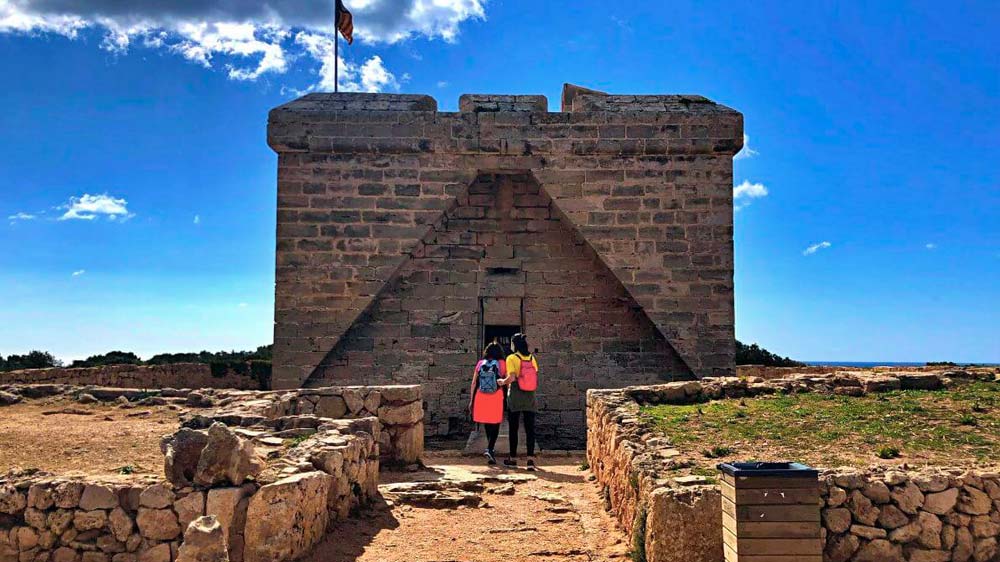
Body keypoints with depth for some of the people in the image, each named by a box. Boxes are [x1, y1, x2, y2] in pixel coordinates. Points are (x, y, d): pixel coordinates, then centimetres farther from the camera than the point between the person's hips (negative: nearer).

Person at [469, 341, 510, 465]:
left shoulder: (480, 363, 4)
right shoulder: (502, 363, -2)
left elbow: (474, 383, 5)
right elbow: (509, 379, -10)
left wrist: (471, 400, 10)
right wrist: (503, 382, 11)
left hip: (481, 398, 2)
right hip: (496, 398, -2)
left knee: (487, 425, 17)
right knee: (495, 425, 6)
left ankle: (490, 450, 25)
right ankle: (490, 449, -13)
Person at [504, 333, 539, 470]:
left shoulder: (511, 358, -8)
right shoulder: (532, 358, 6)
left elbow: (512, 377, -18)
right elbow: (536, 378, 6)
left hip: (515, 397, -3)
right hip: (530, 397, 3)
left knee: (513, 428, 8)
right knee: (530, 428, 2)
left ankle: (513, 458, 18)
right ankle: (530, 458, -7)